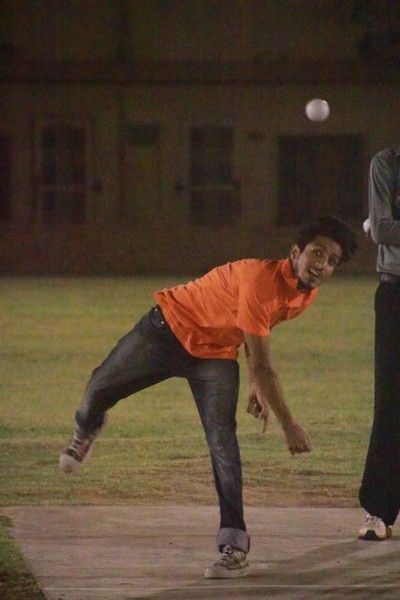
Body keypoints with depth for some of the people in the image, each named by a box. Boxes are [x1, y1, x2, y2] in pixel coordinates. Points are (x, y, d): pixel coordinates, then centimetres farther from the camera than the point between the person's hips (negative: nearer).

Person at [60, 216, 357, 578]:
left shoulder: (307, 295, -10)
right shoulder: (262, 280, -36)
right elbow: (261, 365, -34)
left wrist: (259, 387, 10)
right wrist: (289, 426, -29)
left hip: (217, 354, 5)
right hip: (171, 328, -5)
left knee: (222, 437, -16)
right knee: (101, 387, 11)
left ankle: (235, 544, -18)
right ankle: (87, 431, 51)